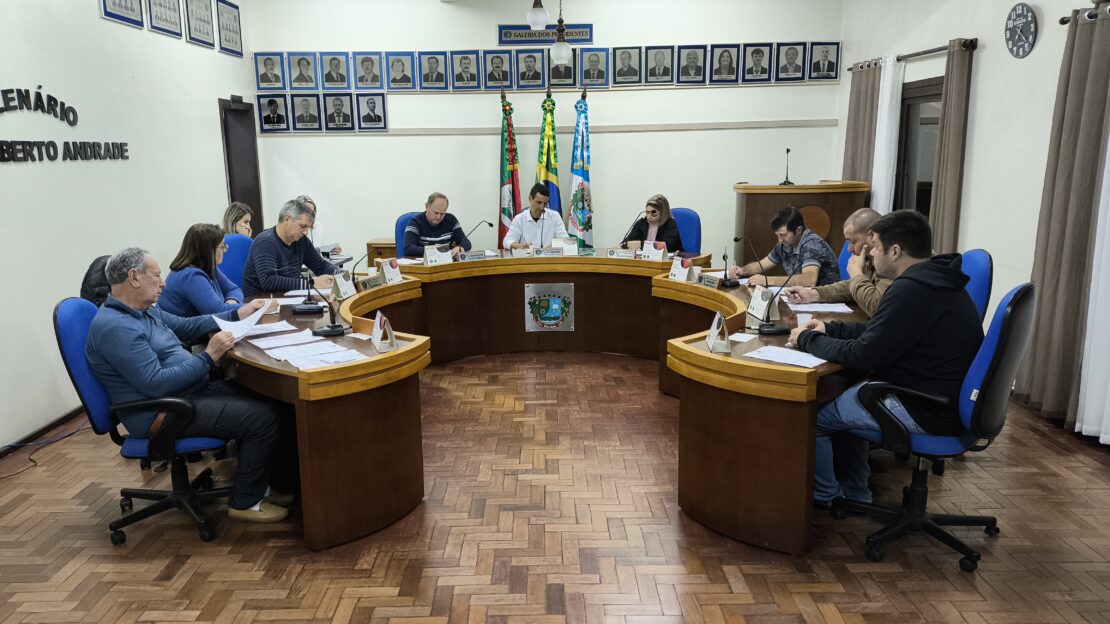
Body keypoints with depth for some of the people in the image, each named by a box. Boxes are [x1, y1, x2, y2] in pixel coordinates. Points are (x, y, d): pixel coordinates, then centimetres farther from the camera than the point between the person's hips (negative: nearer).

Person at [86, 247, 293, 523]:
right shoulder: (115, 327, -21)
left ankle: (262, 483, 13)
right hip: (164, 413, -10)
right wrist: (208, 357, -21)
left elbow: (186, 326, 27)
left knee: (272, 399, 4)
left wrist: (237, 315, 21)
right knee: (261, 417, -20)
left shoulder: (145, 310, 12)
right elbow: (155, 384, -26)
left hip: (189, 391, 11)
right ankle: (246, 502, -2)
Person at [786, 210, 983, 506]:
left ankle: (825, 498, 21)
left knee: (811, 415, -1)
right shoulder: (935, 280, 8)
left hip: (925, 413, -10)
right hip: (947, 399, 10)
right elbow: (879, 331, 19)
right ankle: (853, 492, 32)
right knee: (845, 394, 25)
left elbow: (862, 356, -21)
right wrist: (829, 328, 13)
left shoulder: (912, 289, -25)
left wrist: (807, 340, -7)